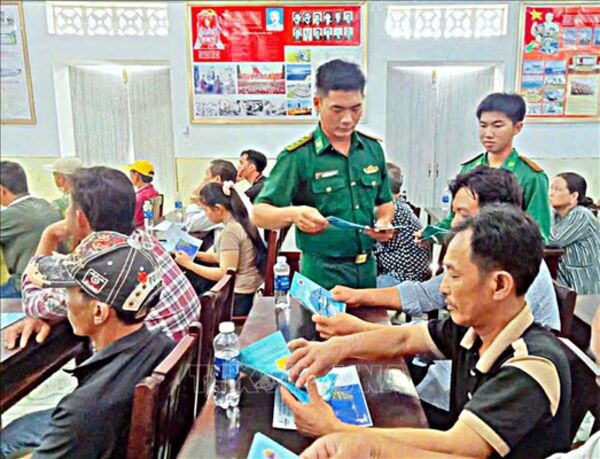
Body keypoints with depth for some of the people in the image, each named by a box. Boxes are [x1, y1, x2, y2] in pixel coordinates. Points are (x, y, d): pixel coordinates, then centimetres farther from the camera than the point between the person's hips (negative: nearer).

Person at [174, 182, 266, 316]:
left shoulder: (230, 231, -22)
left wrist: (189, 264, -14)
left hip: (239, 298, -9)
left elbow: (224, 273, -21)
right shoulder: (241, 222, 5)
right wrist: (195, 254, 7)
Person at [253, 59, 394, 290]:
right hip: (321, 275, -5)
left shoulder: (373, 149, 3)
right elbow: (260, 214, -14)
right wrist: (293, 214, -33)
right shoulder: (297, 156, -12)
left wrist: (384, 222, -7)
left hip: (368, 270, 5)